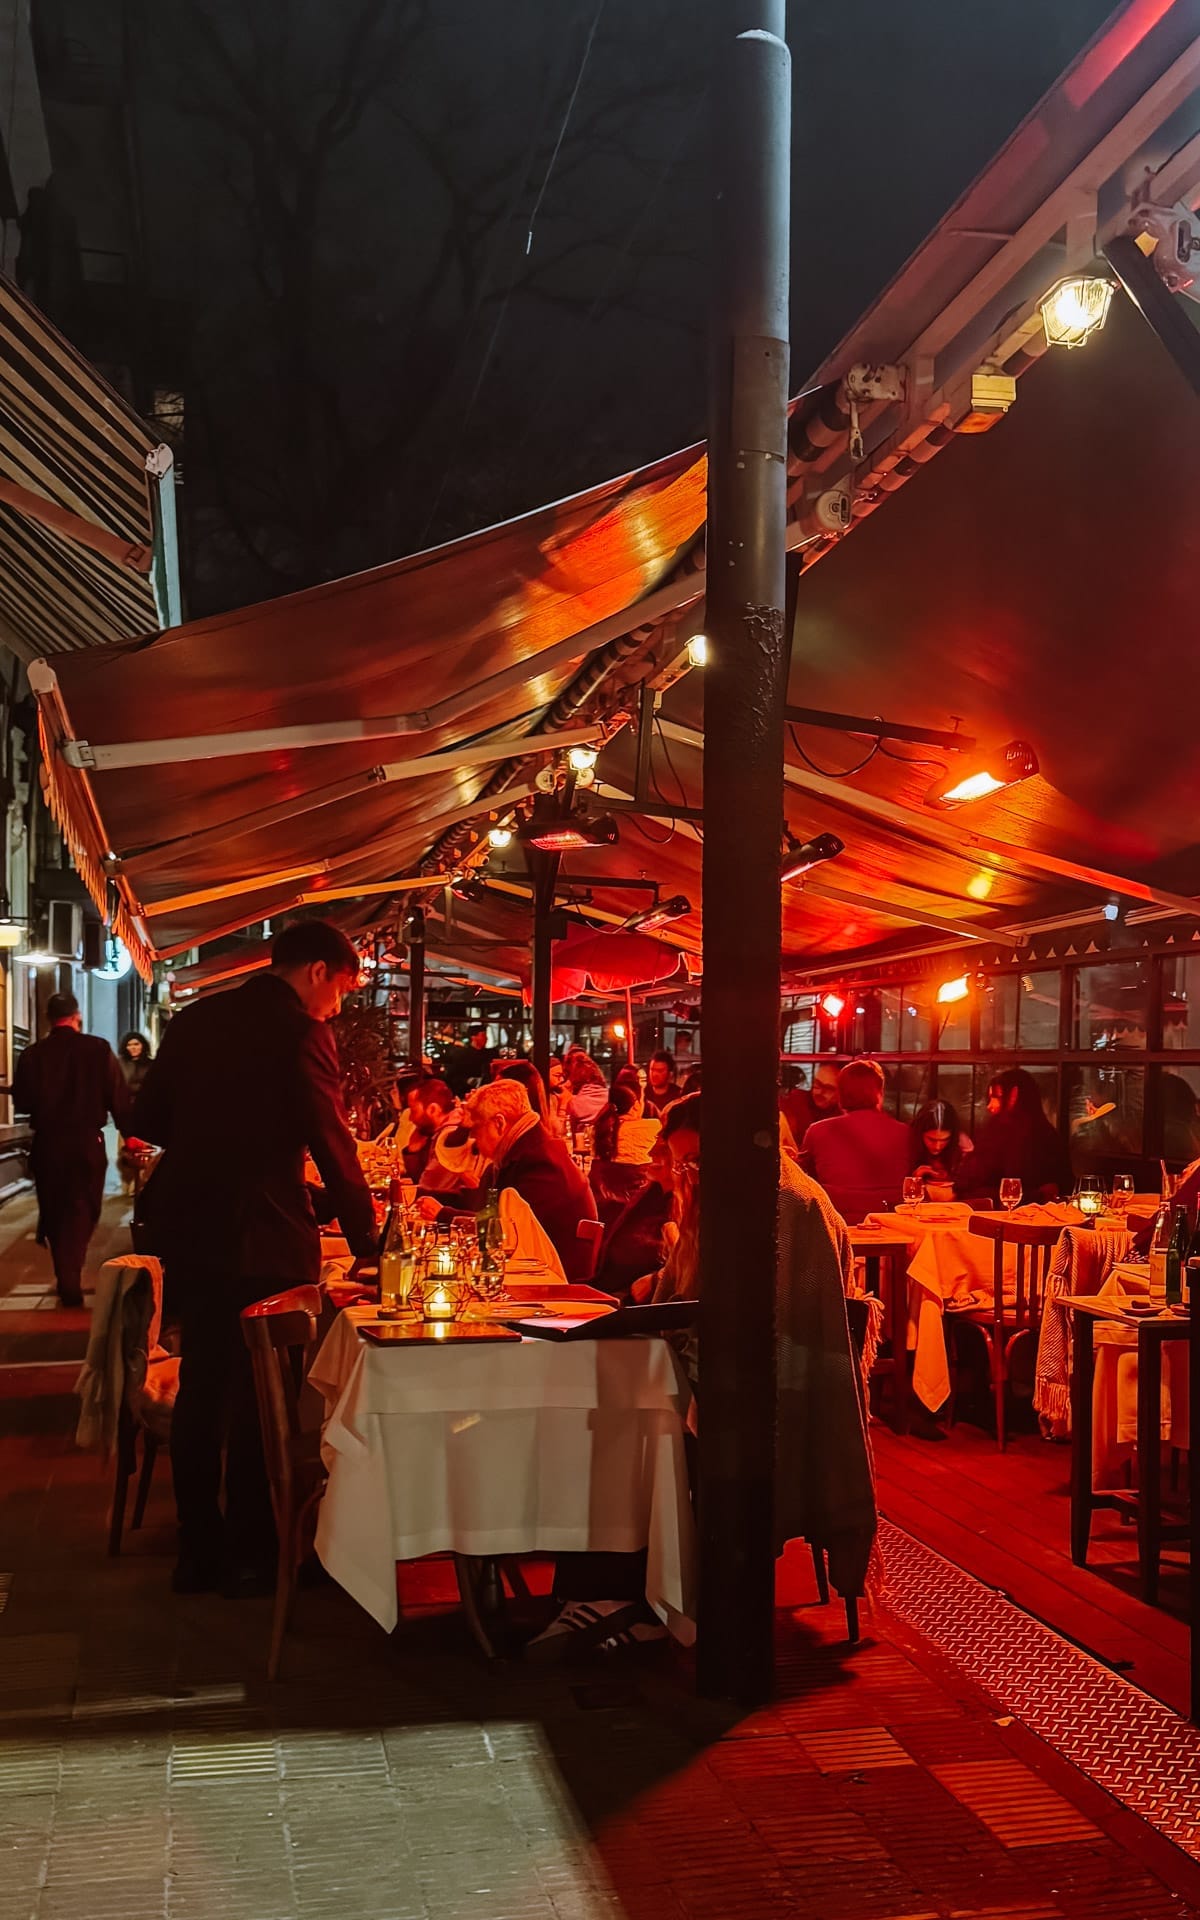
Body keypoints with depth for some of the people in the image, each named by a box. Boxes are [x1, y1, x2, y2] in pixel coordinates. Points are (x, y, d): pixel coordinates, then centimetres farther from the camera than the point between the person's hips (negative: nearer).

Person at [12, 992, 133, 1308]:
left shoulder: (32, 1054, -3)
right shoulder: (98, 1049, -9)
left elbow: (21, 1102, 2)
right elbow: (120, 1098, -8)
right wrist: (130, 1135, 3)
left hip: (47, 1144, 2)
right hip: (86, 1143, -2)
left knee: (54, 1212, 16)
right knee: (81, 1213, 10)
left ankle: (66, 1279, 22)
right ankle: (70, 1282, 2)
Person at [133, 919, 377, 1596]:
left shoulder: (196, 1019, 7)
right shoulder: (300, 1035, -14)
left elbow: (149, 1118, 12)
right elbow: (334, 1148, -13)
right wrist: (366, 1240, -4)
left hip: (188, 1228, 7)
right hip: (260, 1238, -7)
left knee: (202, 1384, 16)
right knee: (259, 1394, 7)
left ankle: (199, 1549, 25)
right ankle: (250, 1553, 17)